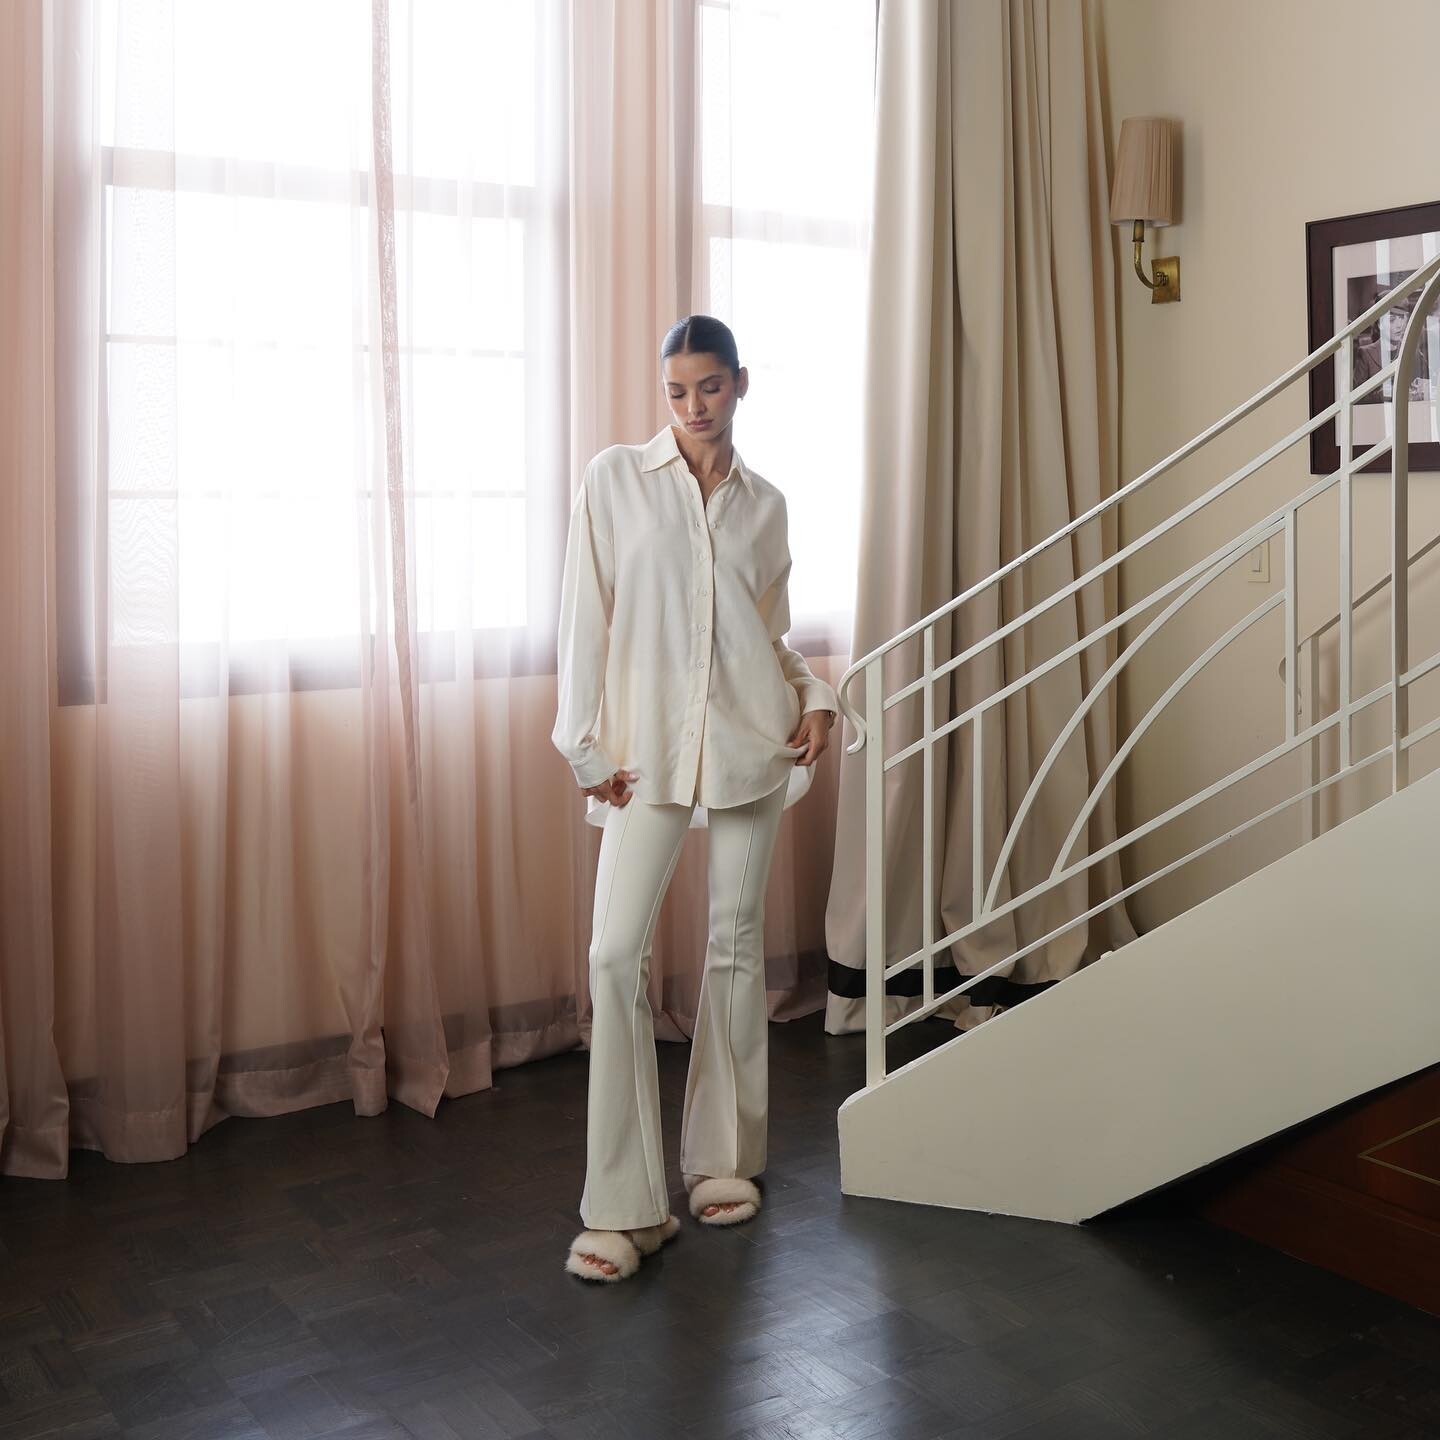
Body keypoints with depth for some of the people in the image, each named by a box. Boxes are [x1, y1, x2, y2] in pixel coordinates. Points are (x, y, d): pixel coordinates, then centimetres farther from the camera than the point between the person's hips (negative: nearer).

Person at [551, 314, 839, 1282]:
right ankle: (624, 1208, -2)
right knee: (616, 956, -10)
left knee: (737, 946, 8)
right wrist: (585, 745, -6)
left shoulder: (765, 503, 11)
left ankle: (725, 1159, 23)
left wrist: (817, 696, -2)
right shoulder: (615, 479, 3)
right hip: (648, 750, -2)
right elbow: (587, 617, -1)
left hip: (752, 745, 2)